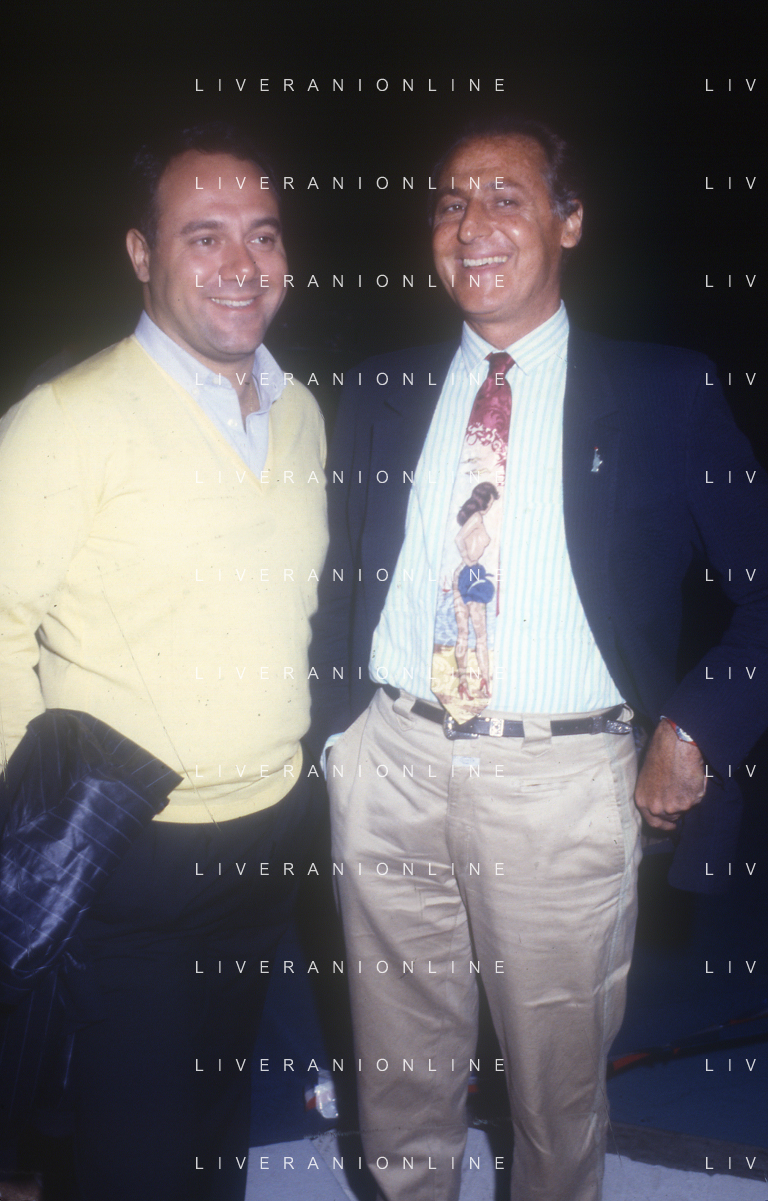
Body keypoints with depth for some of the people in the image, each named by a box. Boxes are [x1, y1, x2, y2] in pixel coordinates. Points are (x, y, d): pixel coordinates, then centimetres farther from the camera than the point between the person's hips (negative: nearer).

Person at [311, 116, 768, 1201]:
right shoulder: (380, 392, 8)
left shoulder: (665, 393, -1)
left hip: (564, 780, -2)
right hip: (393, 761, 3)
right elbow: (338, 574, 13)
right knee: (401, 1074, 18)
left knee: (559, 1083, 16)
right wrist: (334, 723, 3)